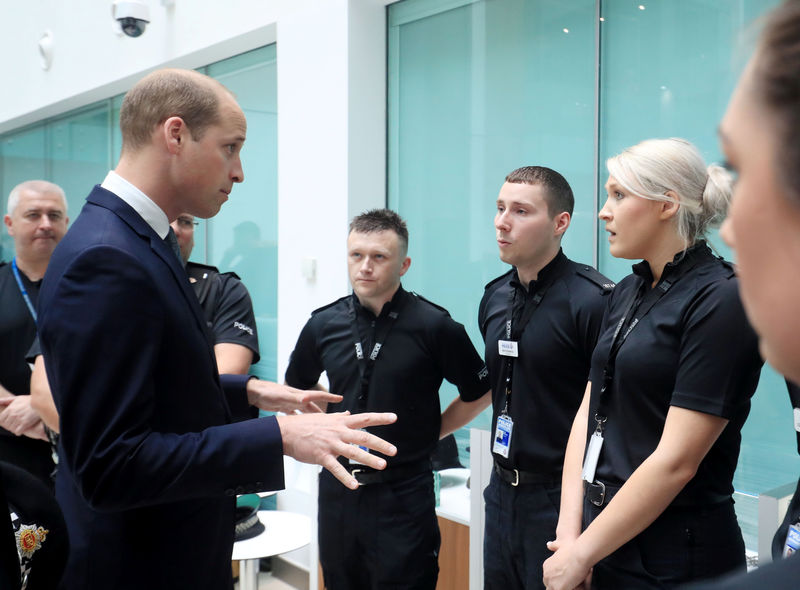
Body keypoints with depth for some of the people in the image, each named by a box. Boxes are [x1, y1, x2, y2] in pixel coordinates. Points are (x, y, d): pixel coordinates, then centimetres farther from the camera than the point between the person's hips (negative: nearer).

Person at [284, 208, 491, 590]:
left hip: (404, 491, -4)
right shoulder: (324, 324, 0)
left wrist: (430, 432, 0)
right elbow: (297, 386, 19)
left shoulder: (433, 326, -11)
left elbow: (479, 393, 1)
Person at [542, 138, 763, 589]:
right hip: (604, 541, 7)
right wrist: (570, 535, -5)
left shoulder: (722, 301, -16)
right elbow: (588, 415, 4)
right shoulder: (628, 293, 7)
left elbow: (676, 460, -20)